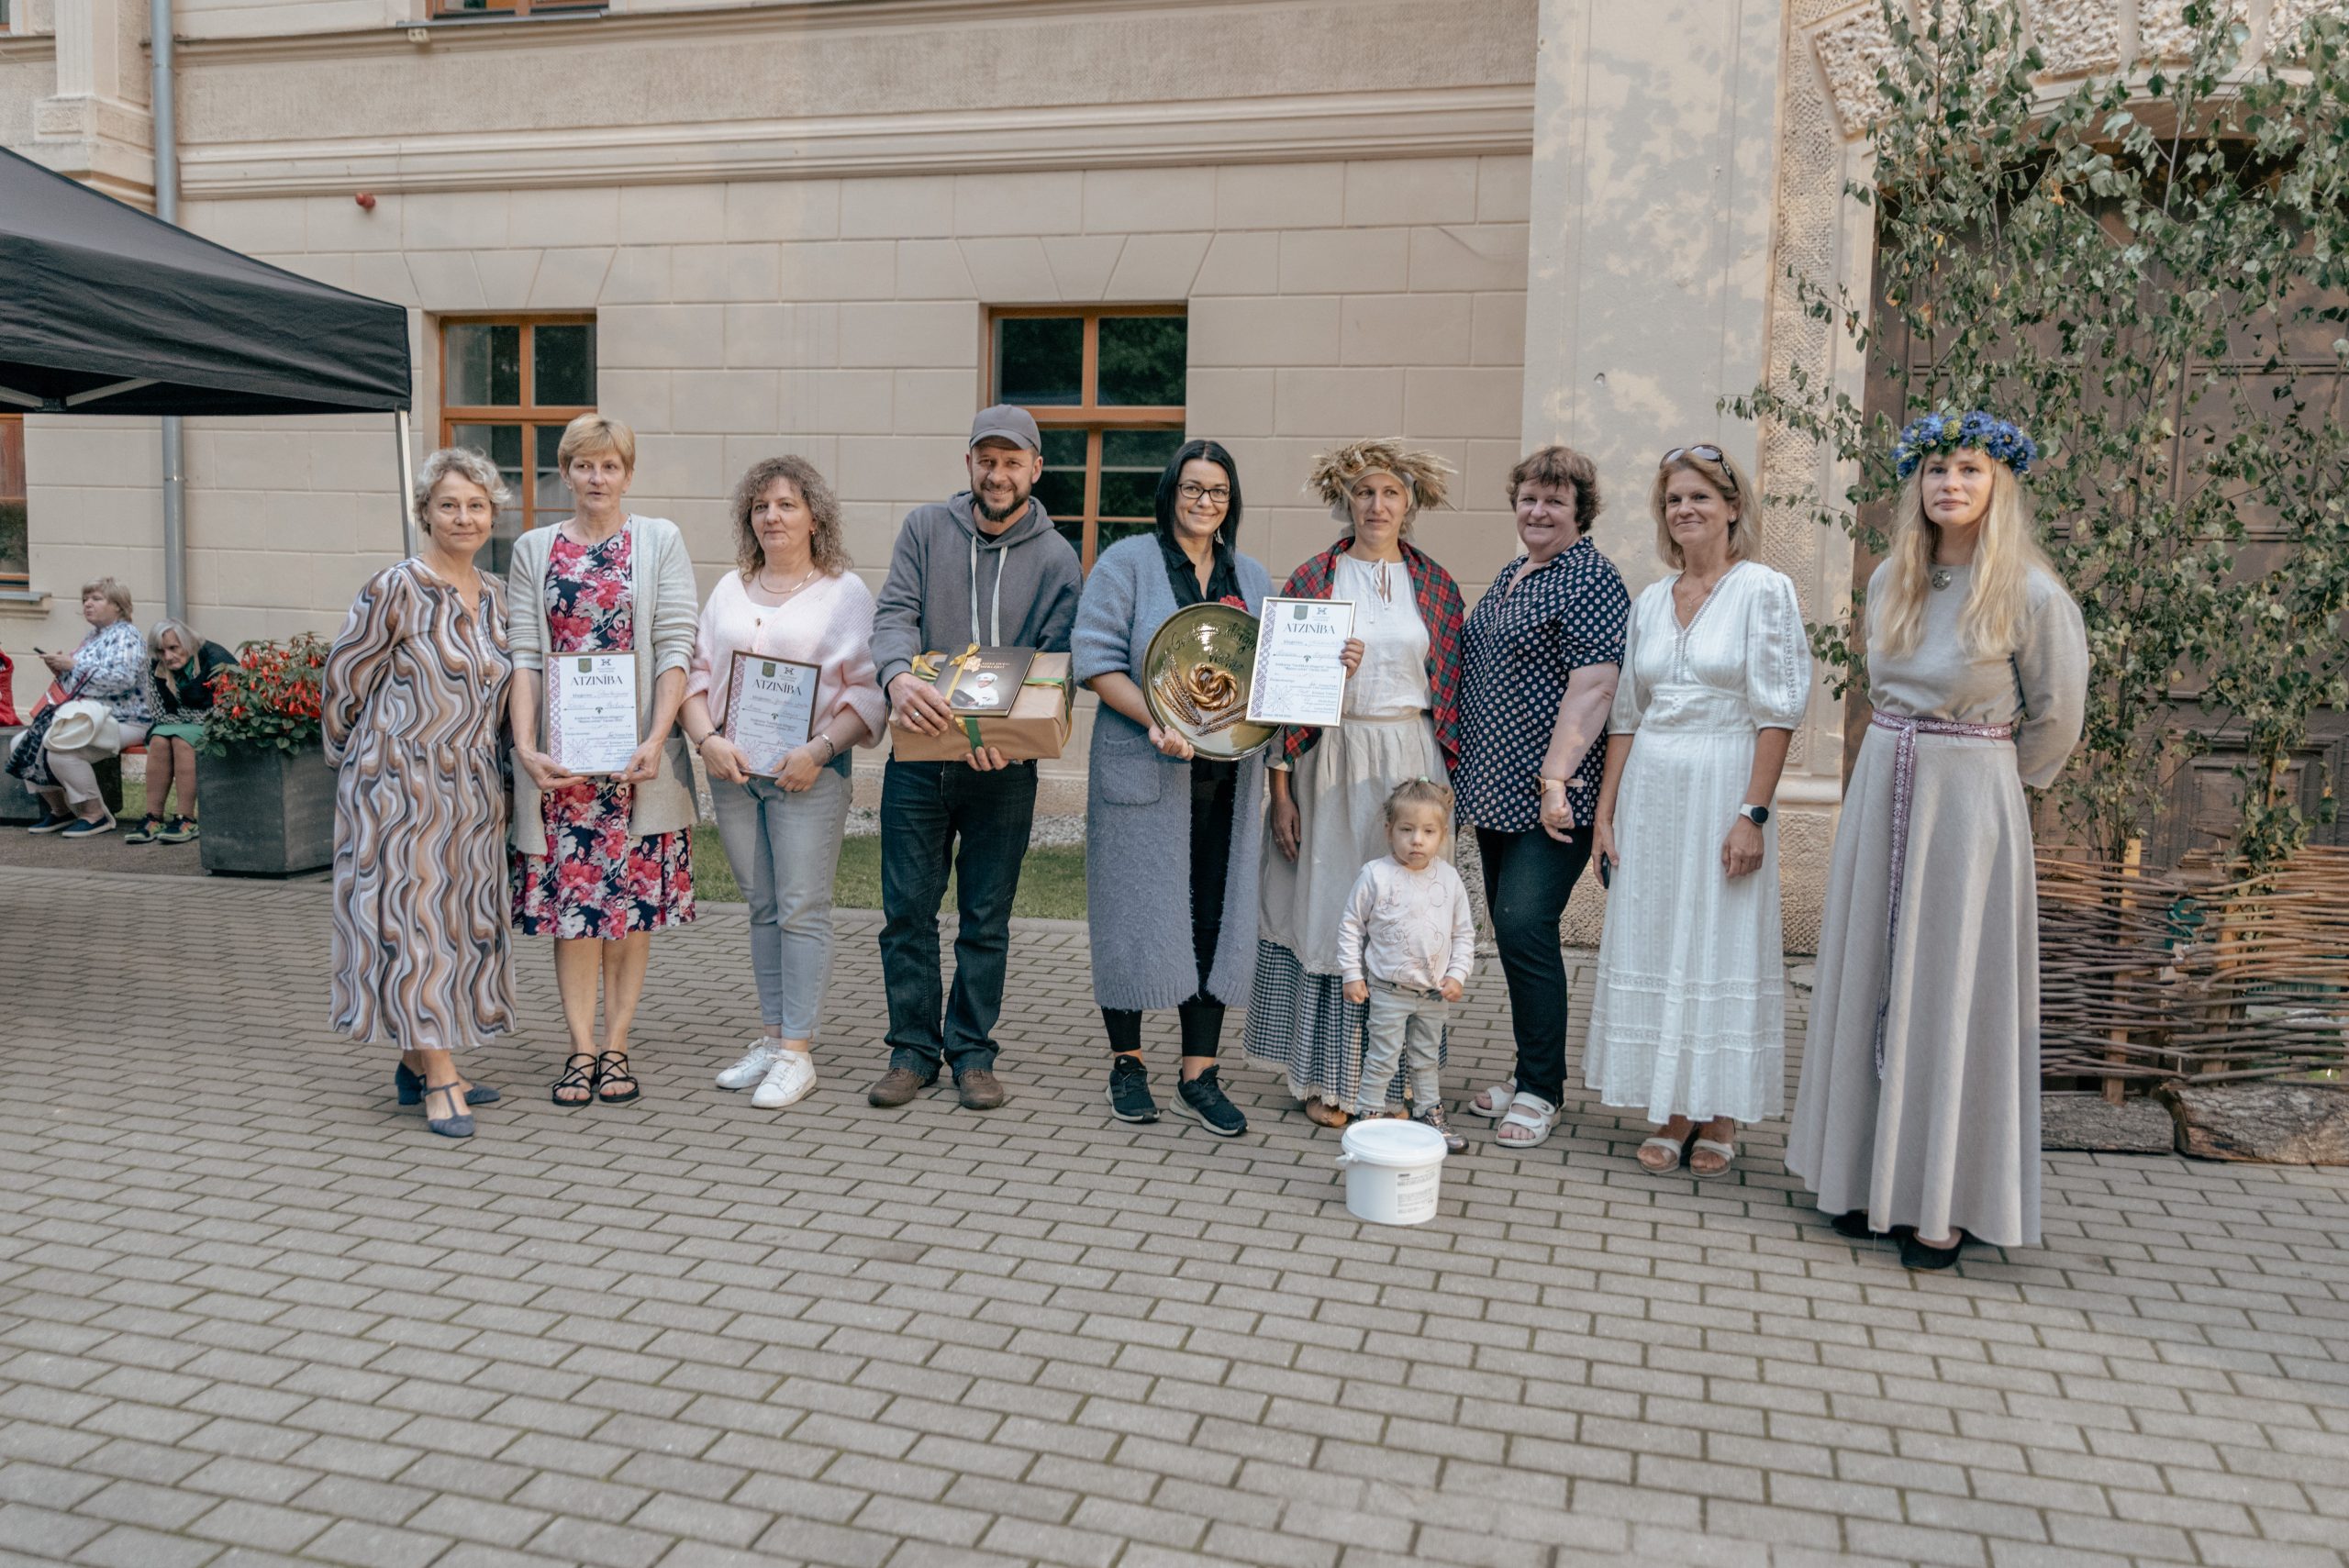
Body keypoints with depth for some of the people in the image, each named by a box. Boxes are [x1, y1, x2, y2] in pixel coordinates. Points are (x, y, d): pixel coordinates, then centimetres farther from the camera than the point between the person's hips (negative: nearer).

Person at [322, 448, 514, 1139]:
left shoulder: (494, 597, 10)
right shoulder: (395, 590, -10)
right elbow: (341, 683, -4)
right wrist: (357, 761, 5)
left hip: (473, 791, 7)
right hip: (402, 788, -7)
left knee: (464, 921, 10)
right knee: (413, 918, -4)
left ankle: (418, 1064, 22)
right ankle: (441, 1079, -2)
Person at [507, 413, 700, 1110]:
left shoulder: (660, 541, 5)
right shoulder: (534, 549, 10)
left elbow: (676, 647, -2)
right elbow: (524, 655, 4)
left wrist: (656, 740, -13)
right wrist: (526, 747, -8)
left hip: (637, 752, -1)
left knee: (632, 894, 3)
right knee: (571, 894, 1)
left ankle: (615, 1045, 11)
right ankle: (581, 1047, 9)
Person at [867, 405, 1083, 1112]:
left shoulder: (1056, 558, 0)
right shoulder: (926, 528, 3)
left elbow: (1055, 662, -6)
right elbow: (894, 614, -7)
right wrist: (899, 675, -30)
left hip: (1002, 765, -1)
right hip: (917, 756, 1)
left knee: (986, 919, 8)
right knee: (907, 911, 6)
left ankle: (972, 1052, 20)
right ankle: (913, 1049, 19)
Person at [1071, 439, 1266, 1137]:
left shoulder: (1252, 579, 16)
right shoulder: (1126, 562, 1)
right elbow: (1094, 658, -8)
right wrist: (1156, 720, -21)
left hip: (1226, 774, 4)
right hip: (1142, 770, -4)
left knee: (1217, 916, 4)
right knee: (1136, 910, 1)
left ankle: (1199, 1073, 14)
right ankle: (1126, 1063, 17)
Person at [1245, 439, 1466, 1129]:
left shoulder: (1436, 586, 7)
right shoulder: (1311, 579, 1)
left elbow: (1451, 690, 9)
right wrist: (1280, 789, -5)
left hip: (1410, 762, 2)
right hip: (1330, 761, -1)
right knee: (1328, 909, 3)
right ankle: (1326, 1078, 14)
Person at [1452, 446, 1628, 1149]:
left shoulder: (1591, 581, -10)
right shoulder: (1511, 576, 17)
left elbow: (1592, 687, -18)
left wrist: (1556, 777, -23)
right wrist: (1472, 772, 20)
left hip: (1549, 798, -9)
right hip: (1496, 790, 9)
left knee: (1525, 928, -11)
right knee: (1509, 931, 11)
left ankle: (1541, 1092, 2)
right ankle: (1531, 1074, 23)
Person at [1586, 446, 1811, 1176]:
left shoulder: (1764, 590, -4)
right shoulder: (1649, 602, 12)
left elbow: (1778, 712, -10)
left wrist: (1752, 813, -16)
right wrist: (1605, 810, 8)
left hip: (1723, 787, -5)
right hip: (1650, 792, 5)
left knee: (1723, 945, 1)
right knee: (1653, 946, 6)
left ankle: (1721, 1117, 14)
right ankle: (1674, 1114, 17)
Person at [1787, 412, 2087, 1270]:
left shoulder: (2032, 593, -10)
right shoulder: (1890, 581, 7)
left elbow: (2055, 717, 0)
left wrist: (1988, 777, 7)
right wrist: (1903, 756, 13)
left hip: (1971, 801, -5)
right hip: (1883, 788, 6)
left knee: (1951, 990, 0)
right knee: (1870, 977, 9)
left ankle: (1943, 1202, 10)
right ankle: (1873, 1175, 20)